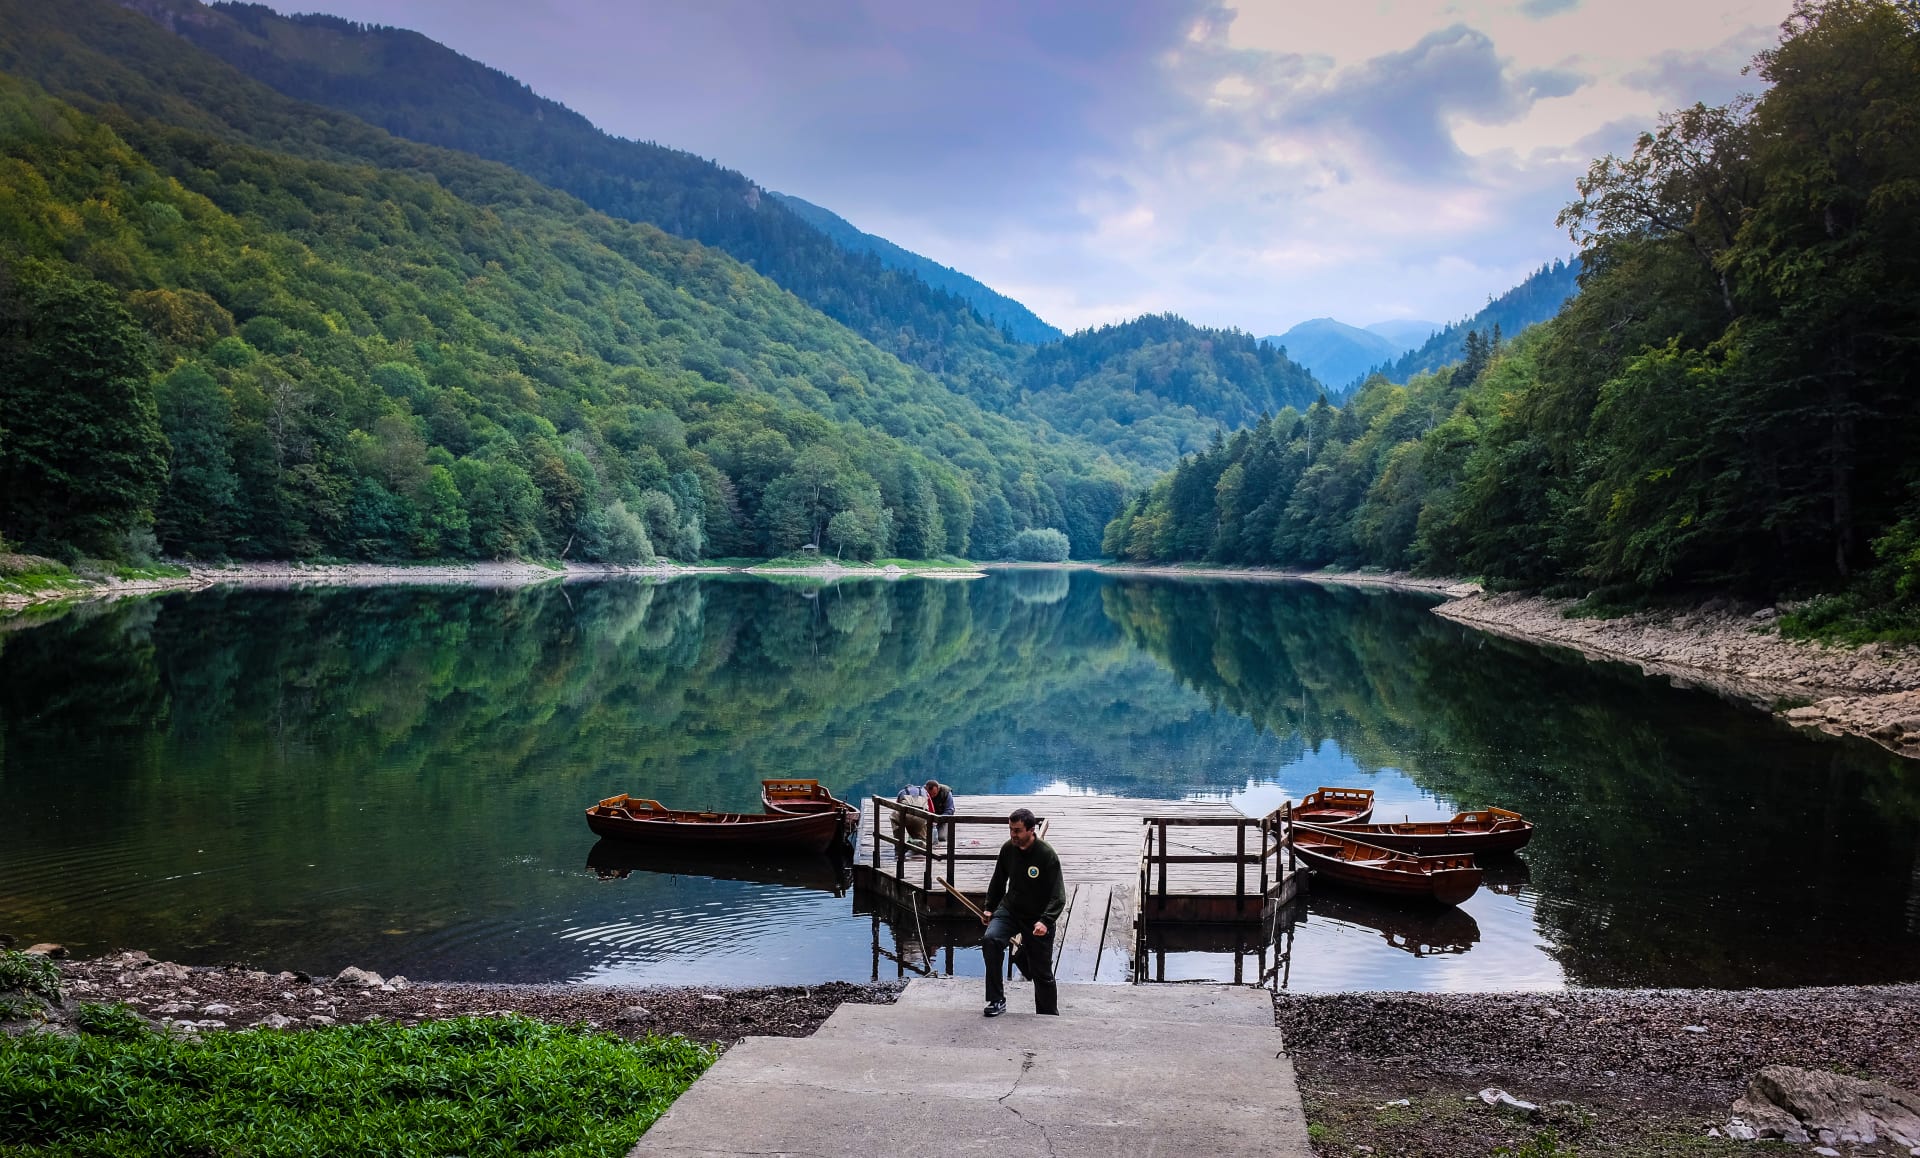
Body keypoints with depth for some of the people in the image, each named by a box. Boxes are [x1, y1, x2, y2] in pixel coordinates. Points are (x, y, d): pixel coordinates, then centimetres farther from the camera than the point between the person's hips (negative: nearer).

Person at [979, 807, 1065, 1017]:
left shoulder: (1047, 856, -20)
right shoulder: (1007, 849, -6)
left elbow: (1058, 897, -21)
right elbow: (998, 881, 13)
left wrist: (1045, 921, -34)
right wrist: (990, 908, 9)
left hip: (1038, 919, -3)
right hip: (1009, 910, 3)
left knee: (1042, 973, 6)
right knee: (990, 940, -26)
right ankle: (997, 1001, -16)